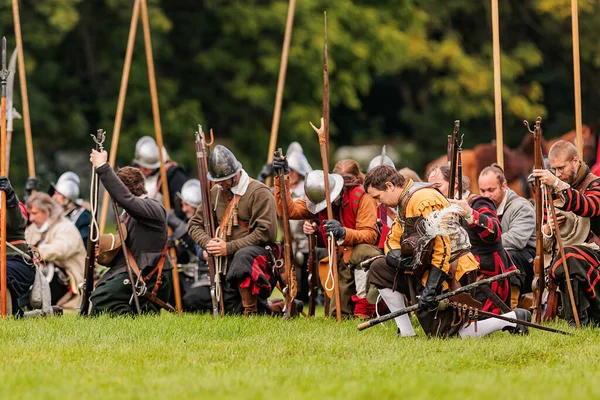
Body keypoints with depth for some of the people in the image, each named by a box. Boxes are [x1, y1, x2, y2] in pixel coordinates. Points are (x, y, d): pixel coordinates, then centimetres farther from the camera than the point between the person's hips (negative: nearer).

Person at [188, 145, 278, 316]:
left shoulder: (259, 192, -8)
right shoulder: (215, 193, 13)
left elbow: (265, 233, -16)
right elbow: (194, 225, 16)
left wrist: (229, 247, -19)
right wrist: (208, 242, -8)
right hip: (226, 263, 7)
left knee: (242, 257, -42)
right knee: (232, 313, -2)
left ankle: (252, 312, -31)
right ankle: (277, 306, 21)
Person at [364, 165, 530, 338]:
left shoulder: (423, 199, -20)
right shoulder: (405, 202, 12)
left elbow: (442, 244, -26)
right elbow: (393, 239, 18)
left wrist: (431, 288, -27)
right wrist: (395, 256, -8)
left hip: (450, 273, -10)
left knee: (447, 334, -9)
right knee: (378, 269, 7)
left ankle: (513, 318, 1)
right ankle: (405, 333, 4)